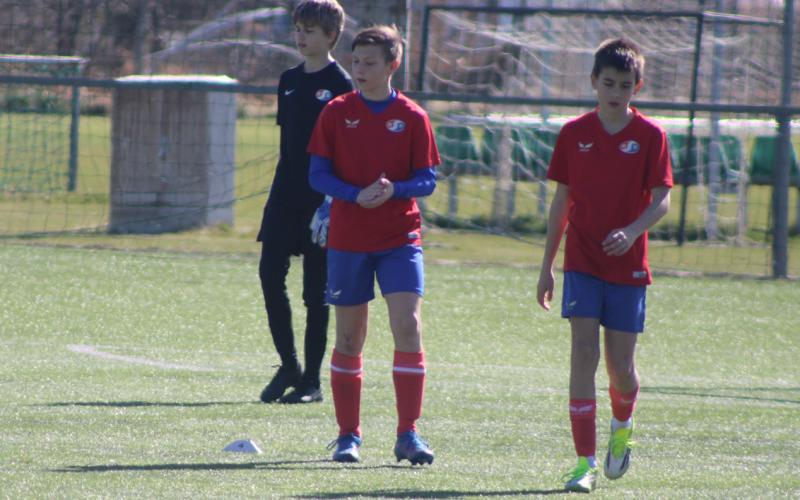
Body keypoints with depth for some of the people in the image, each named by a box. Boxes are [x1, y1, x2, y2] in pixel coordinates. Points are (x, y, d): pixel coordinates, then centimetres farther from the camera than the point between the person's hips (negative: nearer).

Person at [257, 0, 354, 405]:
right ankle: (288, 366, 9)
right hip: (286, 196, 5)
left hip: (323, 200, -5)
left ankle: (311, 381, 6)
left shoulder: (340, 85, -6)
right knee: (270, 273, -5)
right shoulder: (289, 81, 13)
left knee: (316, 290, -1)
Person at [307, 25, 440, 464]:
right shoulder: (337, 113, 2)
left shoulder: (412, 118, 1)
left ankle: (408, 435, -7)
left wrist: (393, 190, -19)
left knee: (408, 326, -13)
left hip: (400, 238, -1)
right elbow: (317, 174, -1)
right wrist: (357, 194, -18)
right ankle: (348, 435, 16)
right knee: (349, 338, 4)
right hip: (347, 238, 1)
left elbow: (427, 180, 1)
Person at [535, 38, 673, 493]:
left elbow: (661, 201, -8)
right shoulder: (575, 134, 3)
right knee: (584, 354, -12)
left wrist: (631, 232, -27)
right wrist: (547, 264, 11)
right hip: (582, 262, 1)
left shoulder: (650, 136, -2)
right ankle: (586, 462, -11)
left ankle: (623, 427, 38)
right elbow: (562, 200, 10)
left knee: (620, 365, 4)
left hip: (628, 265, -1)